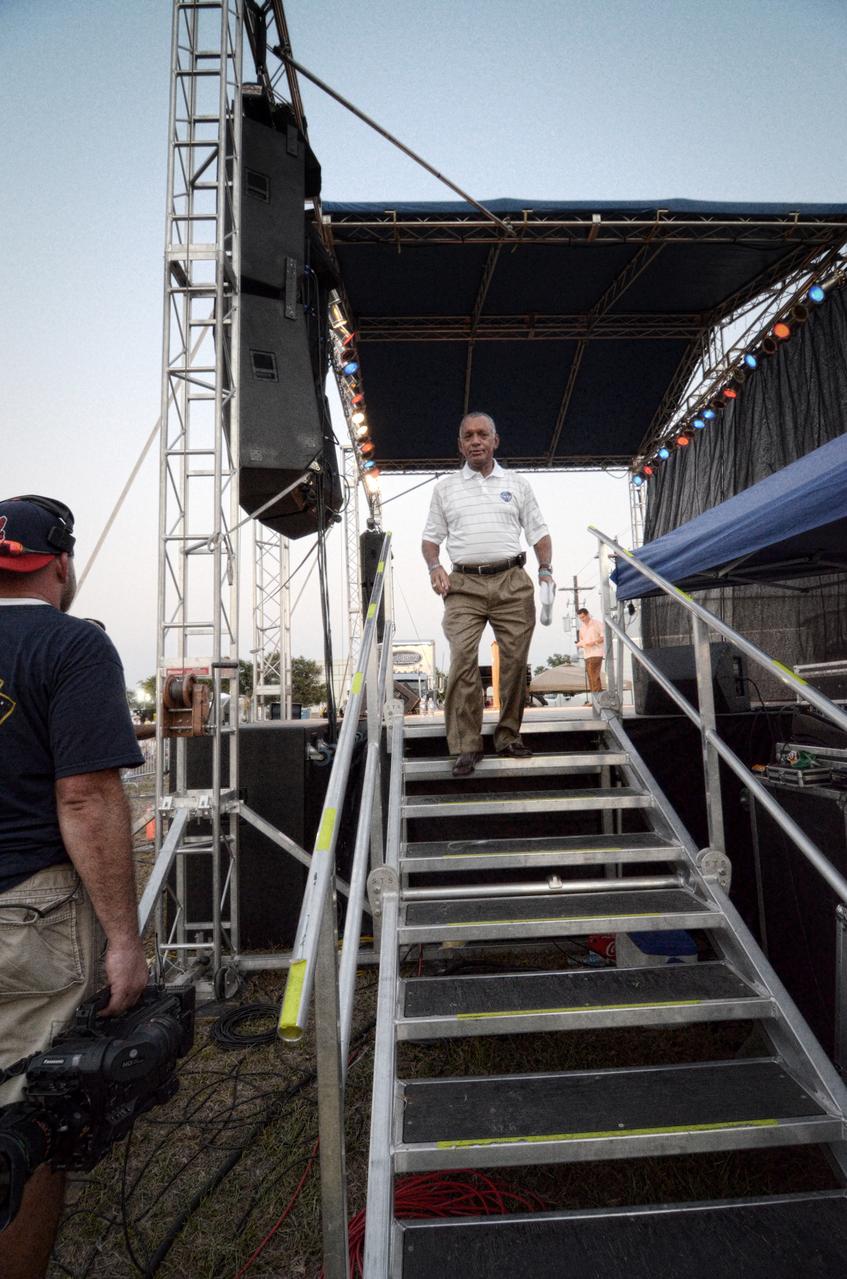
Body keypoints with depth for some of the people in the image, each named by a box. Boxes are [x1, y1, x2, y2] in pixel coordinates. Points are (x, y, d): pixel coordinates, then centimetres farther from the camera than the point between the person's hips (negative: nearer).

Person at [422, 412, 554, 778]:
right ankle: (466, 746, -9)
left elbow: (539, 532, 16)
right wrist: (434, 567, -3)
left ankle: (508, 736, 14)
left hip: (512, 582, 1)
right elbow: (431, 536, 15)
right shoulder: (445, 487, 15)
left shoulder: (517, 484, 16)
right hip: (464, 585, -1)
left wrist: (546, 570, 1)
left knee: (515, 660, 0)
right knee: (462, 659, -14)